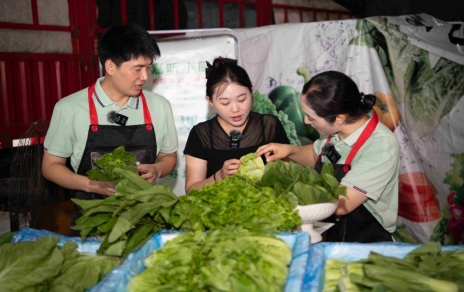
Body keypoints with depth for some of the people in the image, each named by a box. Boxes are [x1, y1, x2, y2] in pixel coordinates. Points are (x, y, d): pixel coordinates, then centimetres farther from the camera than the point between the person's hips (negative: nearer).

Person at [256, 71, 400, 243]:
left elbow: (340, 204, -24)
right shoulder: (335, 131, -3)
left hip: (365, 245, -6)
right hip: (326, 233, 6)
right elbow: (316, 157, 20)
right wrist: (290, 151, -1)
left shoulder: (381, 146, -21)